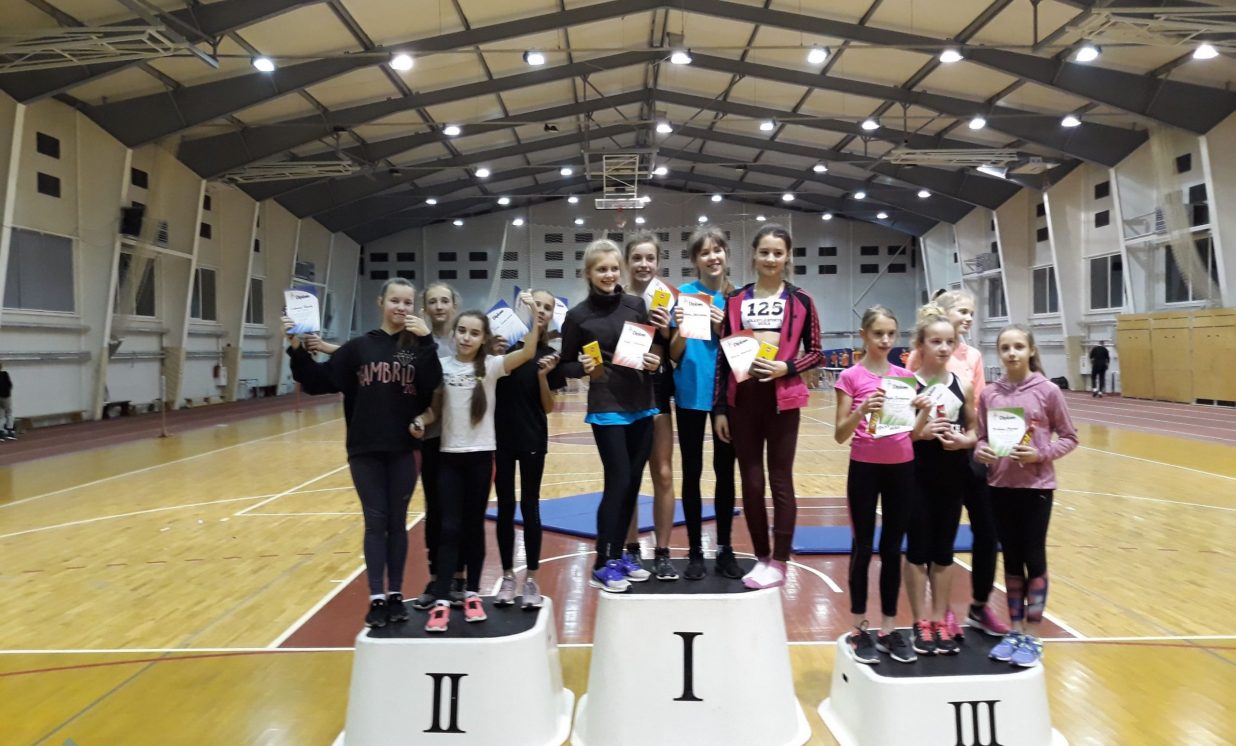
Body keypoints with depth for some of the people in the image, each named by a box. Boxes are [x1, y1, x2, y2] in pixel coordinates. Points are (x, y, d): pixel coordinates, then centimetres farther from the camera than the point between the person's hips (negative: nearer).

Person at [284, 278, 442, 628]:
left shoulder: (418, 346, 2)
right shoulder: (359, 346, 3)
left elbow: (433, 388, -14)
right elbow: (319, 381, 3)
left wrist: (425, 342, -20)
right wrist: (297, 349, -10)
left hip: (403, 450, 0)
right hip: (365, 450, 0)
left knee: (397, 522, 10)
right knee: (375, 522, 5)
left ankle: (395, 595, 21)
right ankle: (376, 598, 13)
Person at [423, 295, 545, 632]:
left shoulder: (491, 366, -4)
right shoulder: (442, 366, 2)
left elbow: (527, 352, -20)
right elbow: (433, 408, 10)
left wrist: (535, 316, -29)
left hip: (480, 454, -1)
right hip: (449, 455, 1)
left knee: (474, 526, 9)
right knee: (450, 527, -2)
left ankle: (472, 594, 21)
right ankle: (441, 602, 2)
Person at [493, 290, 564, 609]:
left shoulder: (549, 356, 1)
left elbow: (548, 407, 0)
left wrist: (543, 376, -15)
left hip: (532, 439, 0)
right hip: (501, 436, 0)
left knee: (529, 507, 5)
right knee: (505, 507, 8)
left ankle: (531, 578, 15)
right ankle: (507, 576, 20)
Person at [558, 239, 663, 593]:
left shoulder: (636, 305, 4)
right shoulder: (578, 315, -4)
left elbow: (655, 350, 10)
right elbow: (565, 365, 1)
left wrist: (656, 362, -11)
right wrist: (584, 368, -19)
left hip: (642, 406, 4)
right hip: (607, 409, -4)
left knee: (633, 483, 9)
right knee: (617, 482, -6)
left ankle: (619, 554, 23)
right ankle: (603, 564, 7)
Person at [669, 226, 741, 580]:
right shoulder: (683, 294, -3)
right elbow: (674, 356, -4)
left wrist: (723, 329, -15)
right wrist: (680, 329, -22)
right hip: (691, 394, -1)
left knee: (724, 471, 9)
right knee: (692, 472, 5)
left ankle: (725, 549, 20)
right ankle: (695, 551, 16)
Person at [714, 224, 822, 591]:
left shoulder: (800, 300, 2)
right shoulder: (736, 300, 7)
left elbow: (814, 353, 5)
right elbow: (722, 356, 7)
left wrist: (785, 368, -14)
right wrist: (719, 407, 3)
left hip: (781, 400, -2)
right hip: (742, 399, 3)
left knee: (780, 481, 3)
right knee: (751, 482, 8)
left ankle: (779, 563, 15)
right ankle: (761, 558, 22)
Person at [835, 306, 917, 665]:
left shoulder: (905, 376, 6)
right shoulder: (851, 377, -5)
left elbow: (914, 430, 8)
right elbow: (840, 434, -9)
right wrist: (861, 411, -27)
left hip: (901, 468, 4)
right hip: (865, 469, -3)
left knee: (893, 548, 10)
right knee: (863, 547, 5)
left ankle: (889, 629, 21)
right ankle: (860, 629, 17)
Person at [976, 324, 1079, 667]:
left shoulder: (1048, 391, -7)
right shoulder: (989, 394, 1)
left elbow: (1069, 437, -1)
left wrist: (1041, 453, -17)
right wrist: (980, 451, -14)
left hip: (1036, 487, -3)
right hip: (1000, 486, 3)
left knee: (1034, 559, 6)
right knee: (1011, 559, 13)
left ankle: (1032, 636, 19)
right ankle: (1015, 631, 25)